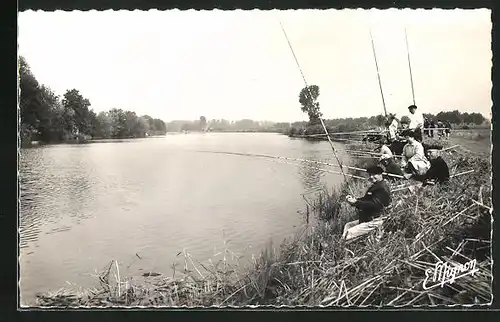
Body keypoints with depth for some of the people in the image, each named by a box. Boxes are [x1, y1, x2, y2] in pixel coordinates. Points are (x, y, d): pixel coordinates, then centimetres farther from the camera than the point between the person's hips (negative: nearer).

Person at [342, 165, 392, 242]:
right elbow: (366, 200, 16)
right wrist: (353, 199, -2)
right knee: (347, 225, 16)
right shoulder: (375, 186, 17)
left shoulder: (382, 188, -17)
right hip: (367, 219, 11)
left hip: (374, 222, -11)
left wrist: (356, 202, -28)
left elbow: (374, 205, -26)